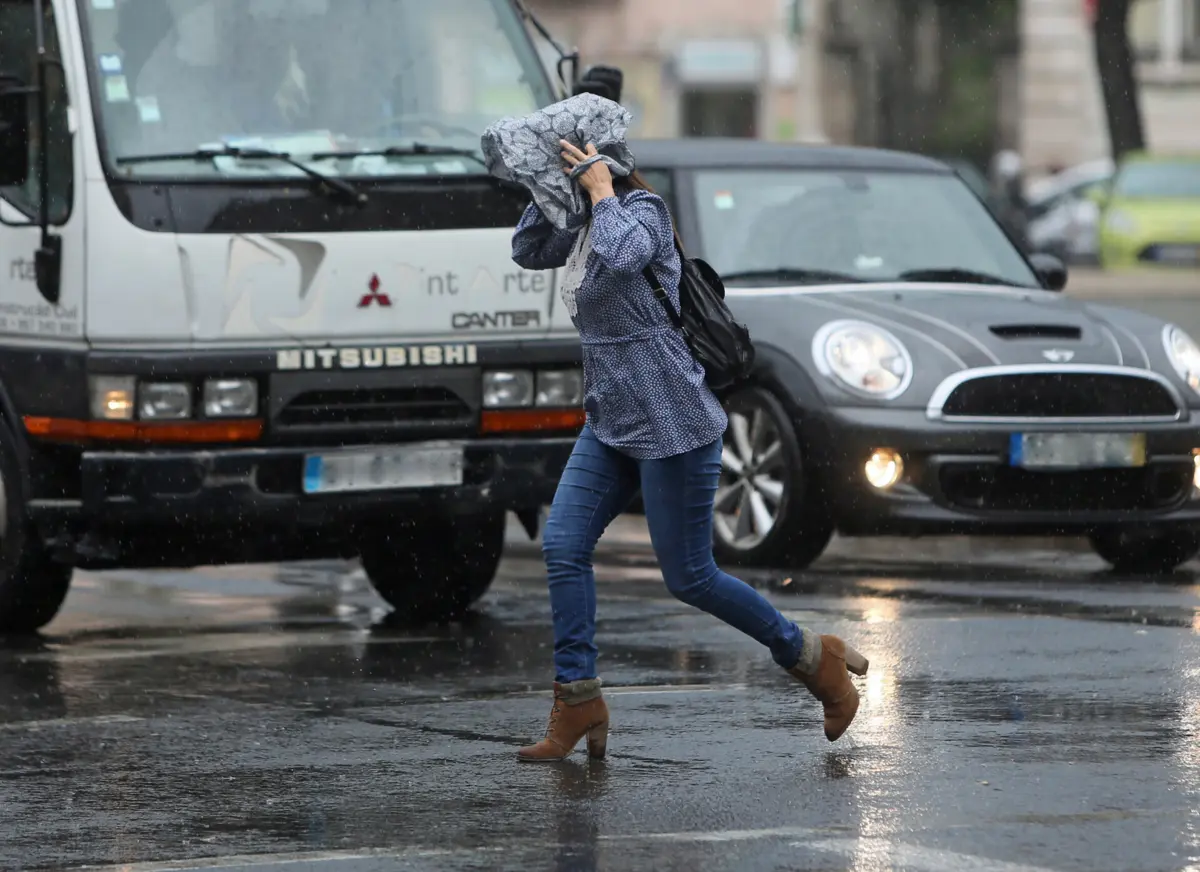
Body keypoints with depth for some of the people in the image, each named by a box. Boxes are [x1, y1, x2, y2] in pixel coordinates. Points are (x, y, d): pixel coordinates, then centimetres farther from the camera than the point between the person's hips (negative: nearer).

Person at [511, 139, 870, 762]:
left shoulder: (643, 210, -16)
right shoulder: (587, 221, 10)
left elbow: (620, 256, -36)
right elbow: (528, 251, 18)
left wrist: (600, 190, -22)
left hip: (670, 425, -9)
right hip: (611, 423, 9)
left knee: (689, 579, -3)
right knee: (563, 546, -4)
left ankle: (814, 659, 14)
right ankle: (578, 703, 0)